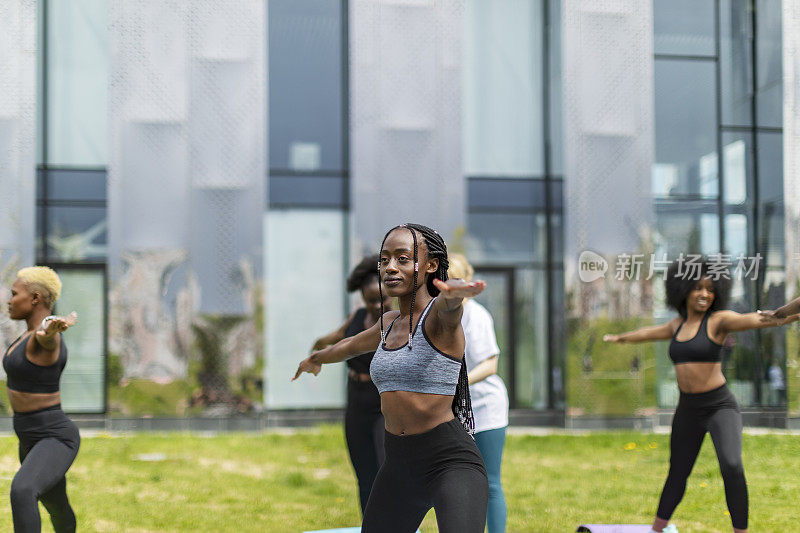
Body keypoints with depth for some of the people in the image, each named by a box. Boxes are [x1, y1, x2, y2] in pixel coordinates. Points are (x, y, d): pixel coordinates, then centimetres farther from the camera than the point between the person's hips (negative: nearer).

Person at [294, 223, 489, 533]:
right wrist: (317, 358, 56)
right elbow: (352, 345, 36)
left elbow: (448, 301, -36)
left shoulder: (439, 314, -9)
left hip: (451, 462, -8)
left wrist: (454, 290, -60)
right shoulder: (390, 323, 13)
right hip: (399, 464, 8)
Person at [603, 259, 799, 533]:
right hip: (688, 410, 6)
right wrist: (620, 338, 48)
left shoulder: (719, 320, -10)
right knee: (677, 473, 18)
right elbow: (650, 332, 30)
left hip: (720, 407, -6)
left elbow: (754, 319, -30)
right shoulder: (680, 324, 9)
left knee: (731, 466, -29)